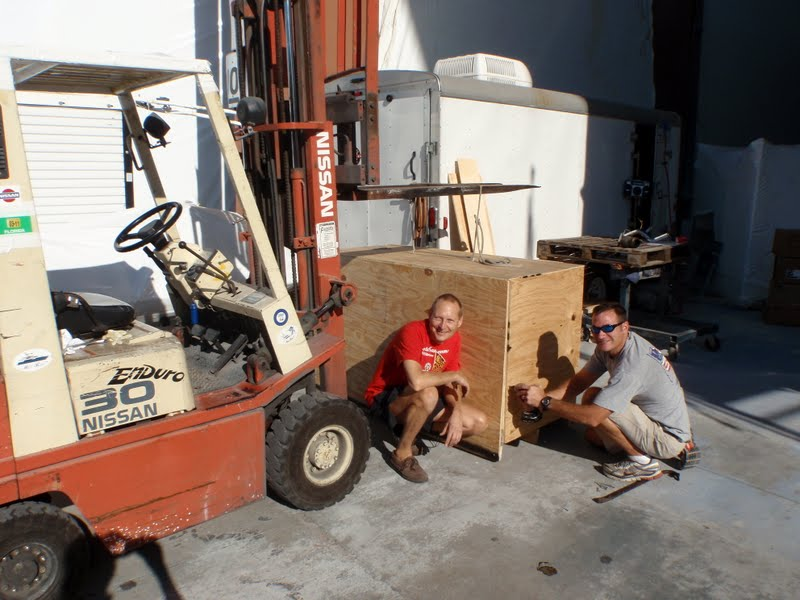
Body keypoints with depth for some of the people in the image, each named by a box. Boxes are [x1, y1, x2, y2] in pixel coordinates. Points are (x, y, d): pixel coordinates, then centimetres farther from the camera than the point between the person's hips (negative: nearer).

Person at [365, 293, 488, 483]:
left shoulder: (454, 339, -4)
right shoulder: (412, 332, -28)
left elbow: (450, 384, 0)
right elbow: (416, 382, -41)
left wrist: (456, 413, -20)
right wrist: (456, 375, -26)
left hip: (421, 402, 7)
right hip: (385, 398, -7)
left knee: (479, 422, -3)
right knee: (428, 394, -39)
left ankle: (410, 433, 7)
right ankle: (402, 453, -15)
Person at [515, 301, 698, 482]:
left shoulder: (631, 366, -32)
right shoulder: (609, 344, -4)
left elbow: (592, 417, -34)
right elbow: (581, 380, 2)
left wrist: (545, 401, -29)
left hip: (670, 437, -9)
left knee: (593, 398, -22)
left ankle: (643, 462, -7)